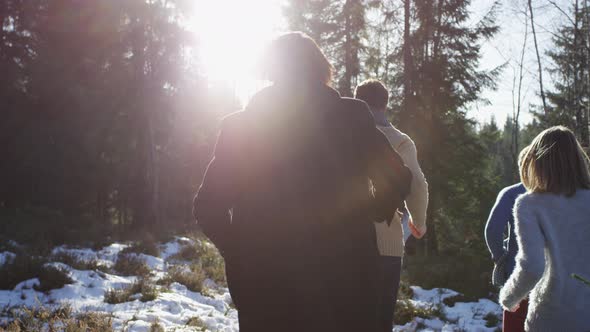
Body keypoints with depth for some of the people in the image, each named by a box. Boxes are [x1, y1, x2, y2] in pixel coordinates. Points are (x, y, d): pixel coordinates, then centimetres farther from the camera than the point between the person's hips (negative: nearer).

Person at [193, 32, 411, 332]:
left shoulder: (239, 126, 0)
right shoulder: (350, 116, -3)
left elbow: (208, 206, -2)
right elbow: (397, 180, -2)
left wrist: (240, 251, 12)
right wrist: (374, 214, 17)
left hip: (263, 280, 1)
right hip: (343, 275, -1)